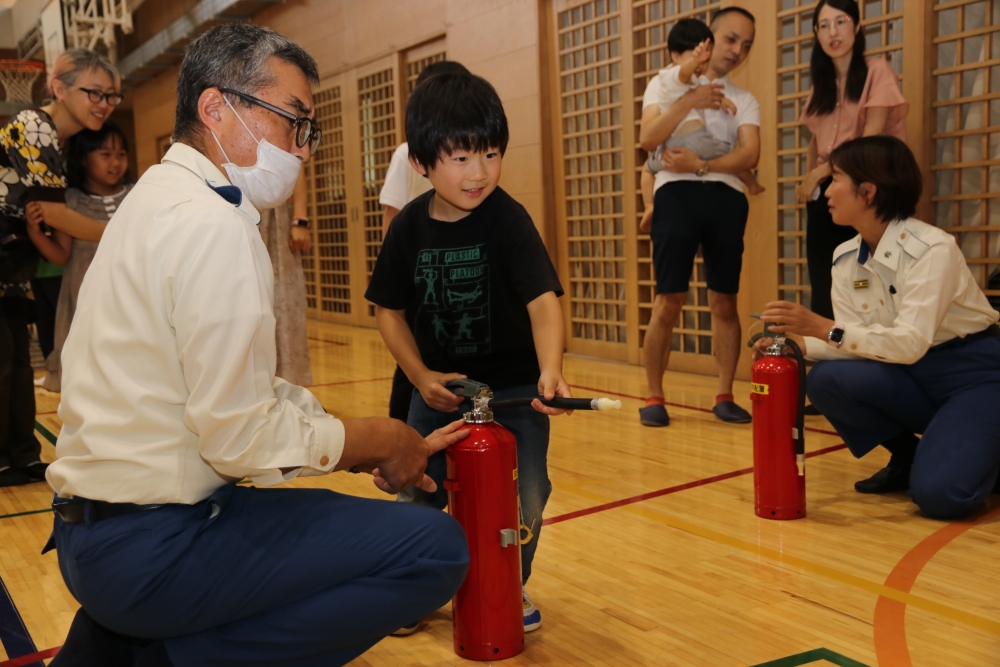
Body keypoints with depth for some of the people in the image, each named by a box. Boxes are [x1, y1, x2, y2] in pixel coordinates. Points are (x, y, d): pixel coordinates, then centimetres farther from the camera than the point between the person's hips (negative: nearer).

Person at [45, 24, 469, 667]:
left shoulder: (158, 197, 14)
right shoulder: (214, 224, -17)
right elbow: (240, 435, -21)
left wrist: (377, 439, 7)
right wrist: (381, 441, -6)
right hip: (151, 553, -10)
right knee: (436, 546, -13)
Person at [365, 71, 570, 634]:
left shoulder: (509, 220, -17)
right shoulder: (410, 226, -7)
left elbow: (543, 300, -28)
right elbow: (389, 308, 2)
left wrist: (551, 370, -45)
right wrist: (421, 376, -8)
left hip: (514, 383, -2)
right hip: (441, 383, 3)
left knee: (525, 495, -3)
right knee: (418, 491, 6)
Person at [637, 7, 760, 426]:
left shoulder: (745, 101, 17)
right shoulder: (667, 83, 12)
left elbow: (750, 155, -2)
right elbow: (648, 139, -4)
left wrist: (701, 165, -16)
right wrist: (690, 101, -12)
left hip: (727, 197, 3)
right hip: (678, 193, -3)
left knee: (724, 302, 3)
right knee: (668, 302, -5)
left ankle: (724, 396, 12)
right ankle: (654, 397, 4)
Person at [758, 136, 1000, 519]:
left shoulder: (931, 250, -23)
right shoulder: (845, 258, -2)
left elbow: (910, 343, -31)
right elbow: (855, 340, -6)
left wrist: (823, 327, -37)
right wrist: (799, 342, -24)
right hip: (917, 376, 6)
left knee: (939, 494, -26)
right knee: (826, 381, -23)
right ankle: (908, 457, 2)